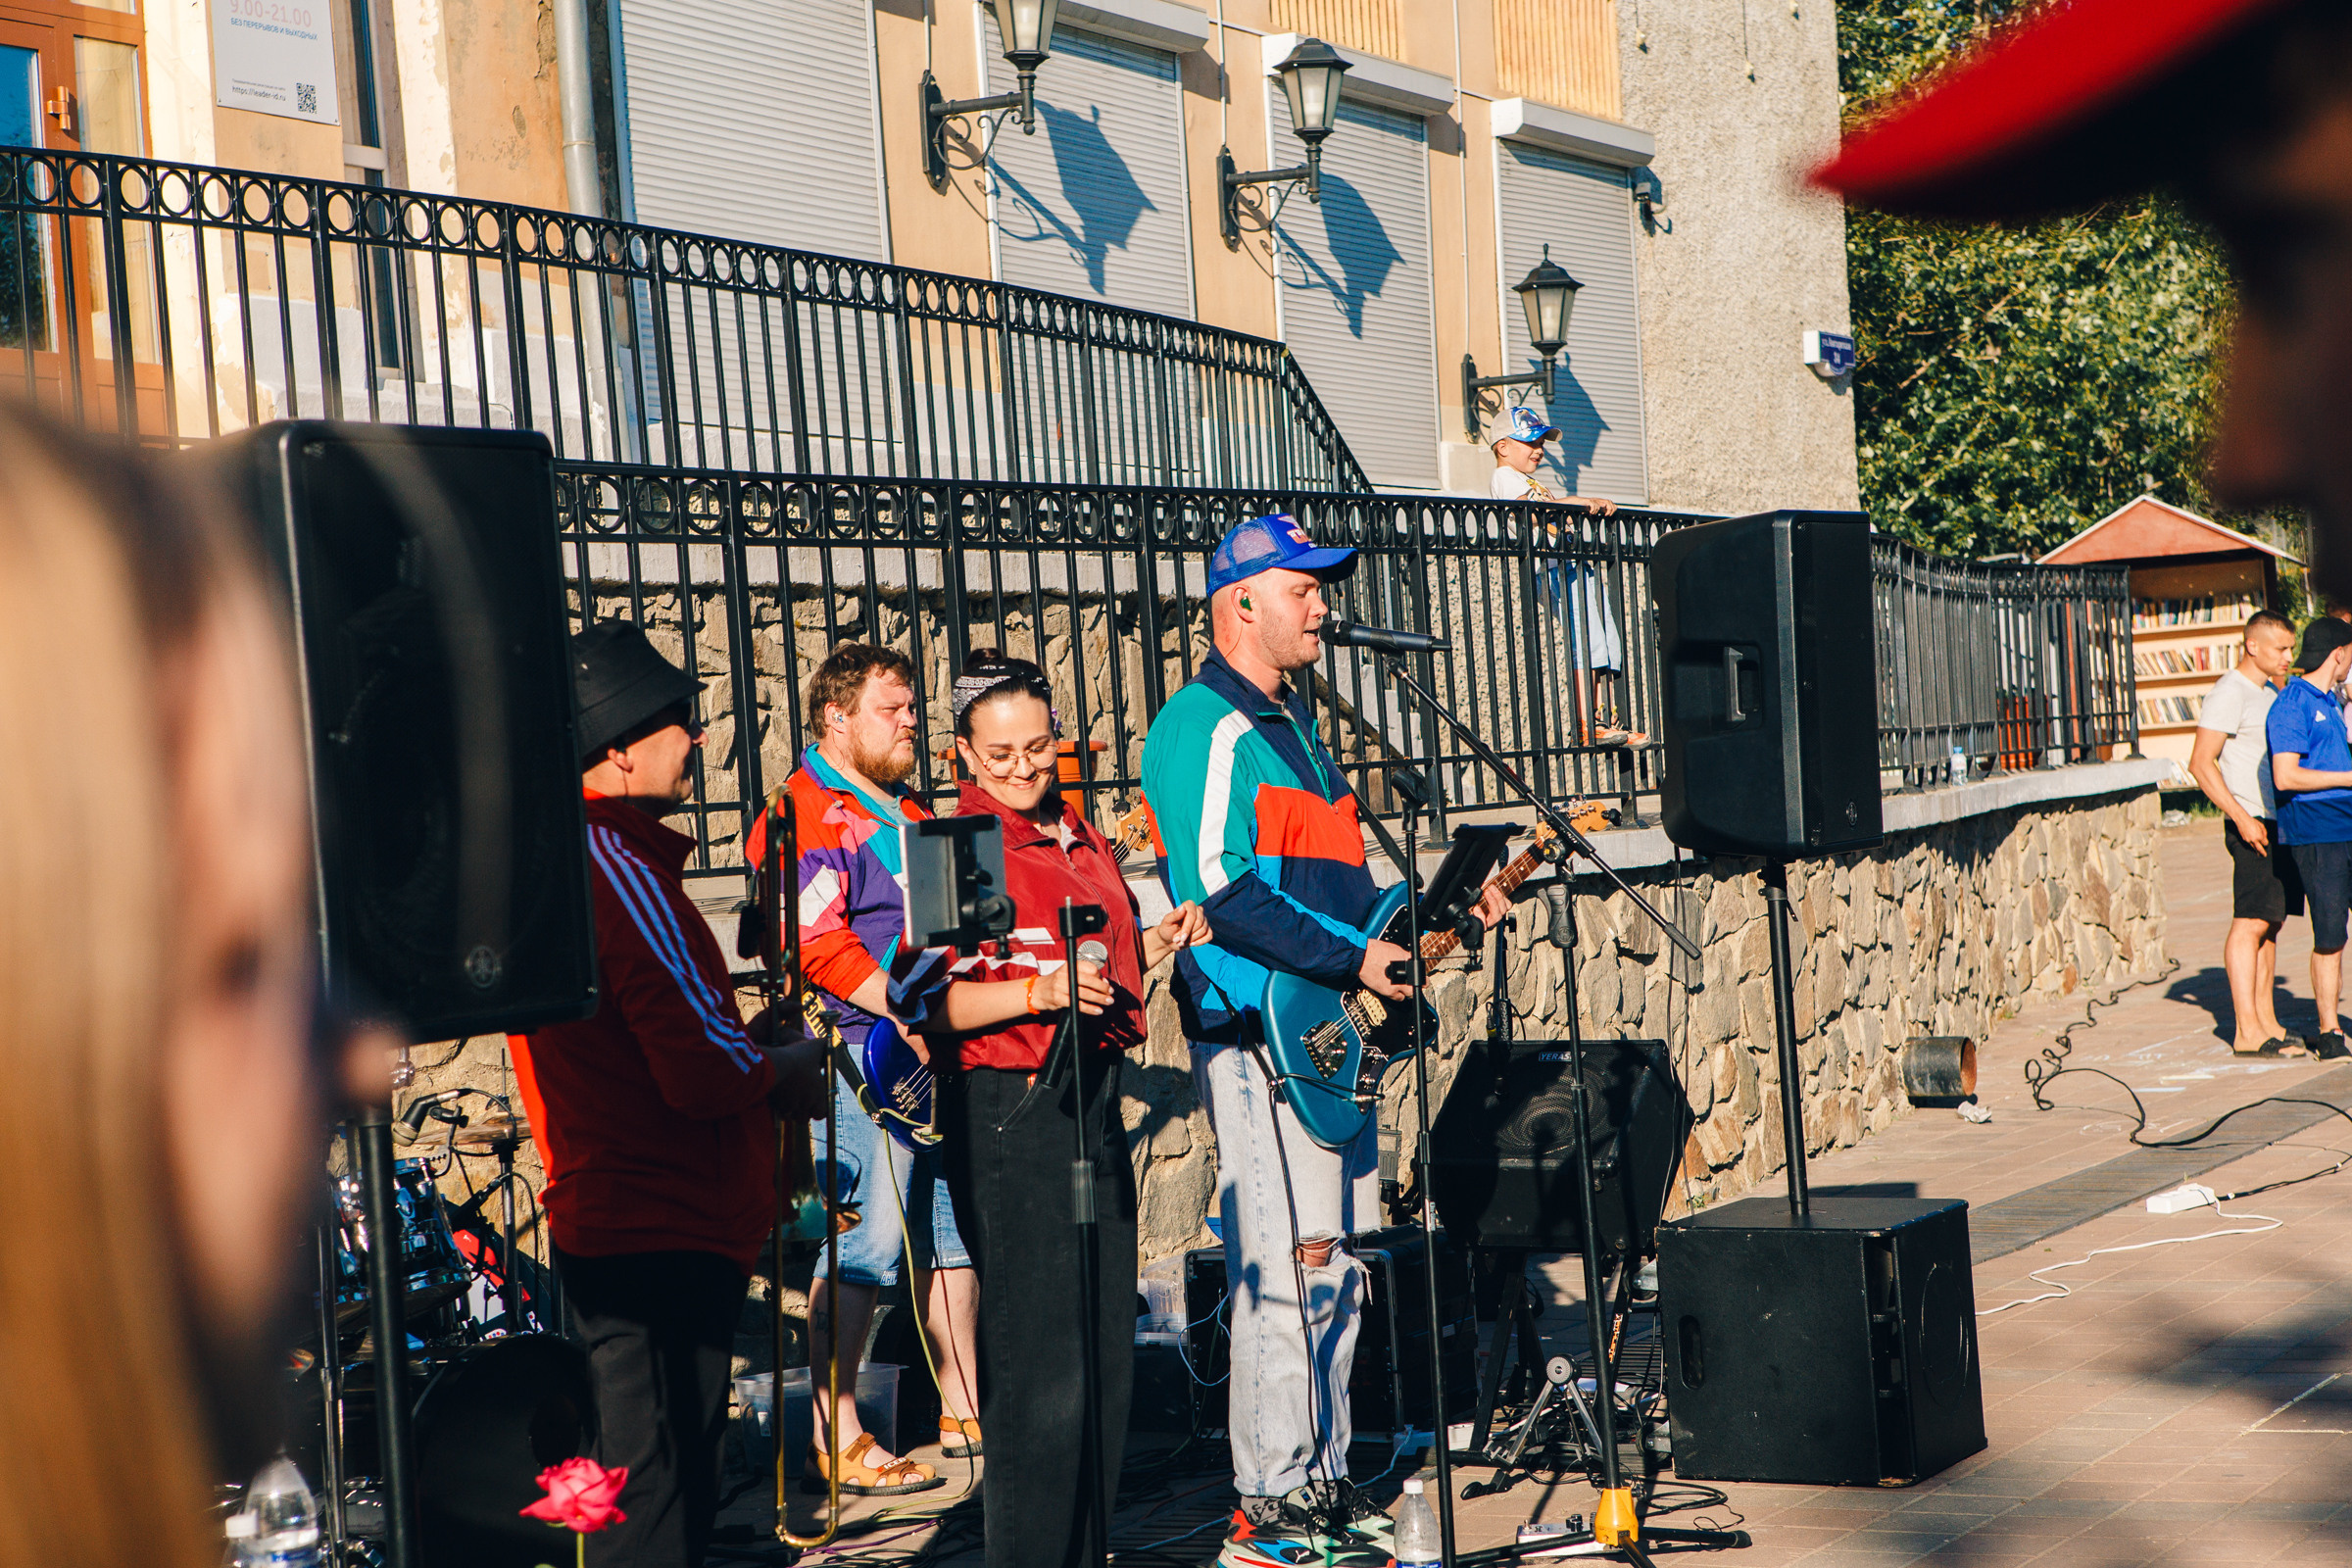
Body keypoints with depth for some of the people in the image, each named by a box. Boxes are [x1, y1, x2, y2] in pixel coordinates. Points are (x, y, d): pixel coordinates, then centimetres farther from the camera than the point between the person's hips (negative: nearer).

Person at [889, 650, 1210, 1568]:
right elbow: (923, 999, -15)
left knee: (1107, 1348, 11)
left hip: (1091, 1095, 8)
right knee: (1039, 1358, -8)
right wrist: (1037, 991, -26)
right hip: (1007, 1105, -8)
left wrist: (1158, 943, 9)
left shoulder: (1079, 837, 16)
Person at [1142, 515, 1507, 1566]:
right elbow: (1219, 895, -21)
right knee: (1290, 1262, -10)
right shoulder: (1204, 727, -11)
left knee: (1337, 1265, 12)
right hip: (1258, 1035, -10)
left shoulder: (1293, 721, 21)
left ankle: (1321, 1481, 20)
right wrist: (1351, 961, -19)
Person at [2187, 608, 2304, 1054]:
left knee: (2271, 923, 9)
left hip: (2282, 822, 9)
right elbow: (2201, 763, -16)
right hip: (2254, 824, -9)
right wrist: (2241, 817, -21)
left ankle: (2266, 1021, 13)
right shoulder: (2228, 693, -10)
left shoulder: (2269, 692, 19)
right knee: (2250, 922, -10)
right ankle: (2247, 1030, -12)